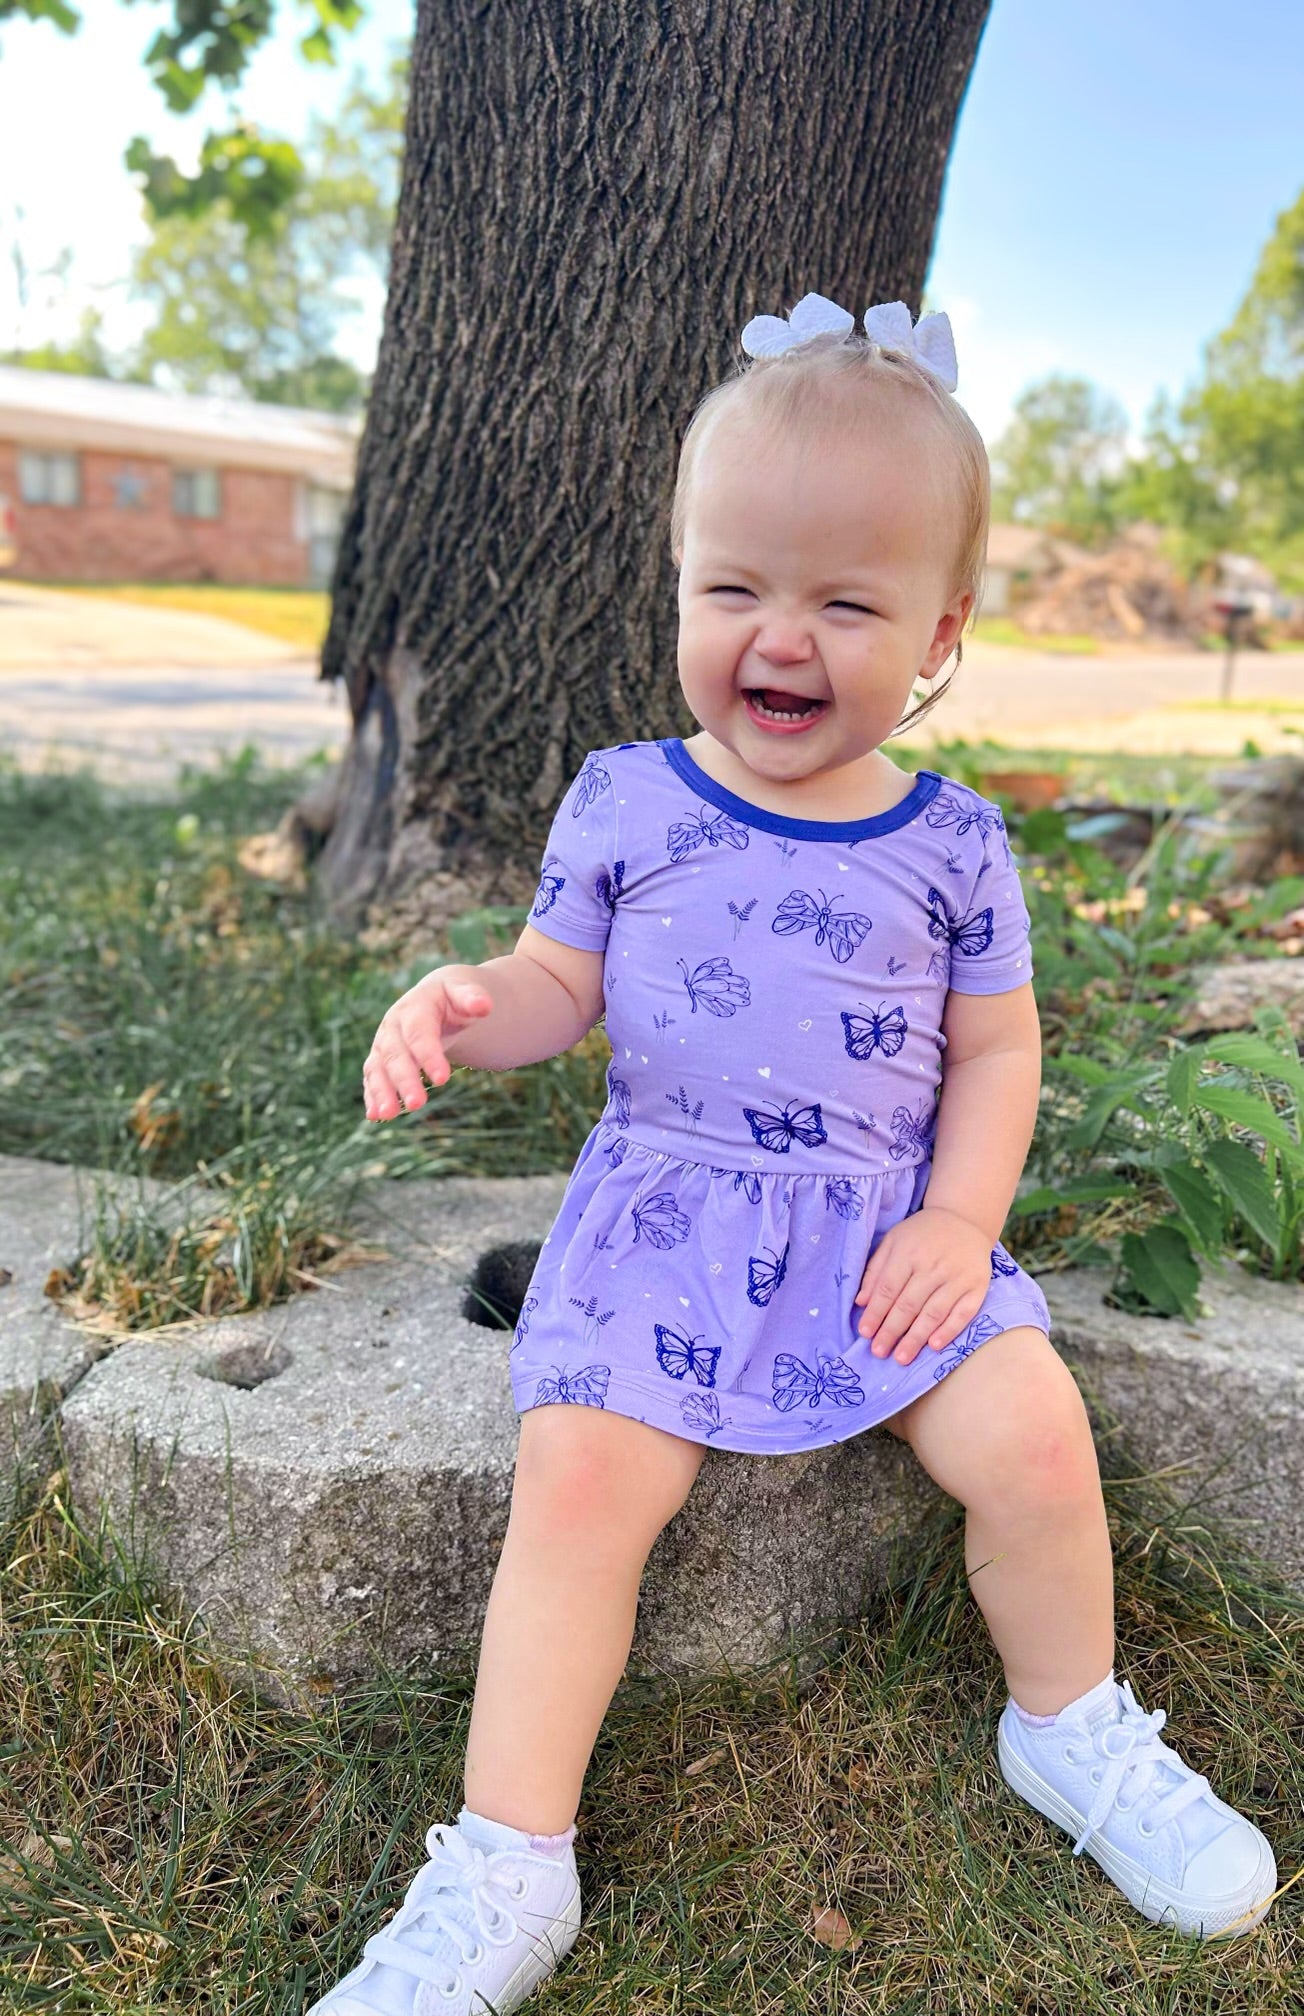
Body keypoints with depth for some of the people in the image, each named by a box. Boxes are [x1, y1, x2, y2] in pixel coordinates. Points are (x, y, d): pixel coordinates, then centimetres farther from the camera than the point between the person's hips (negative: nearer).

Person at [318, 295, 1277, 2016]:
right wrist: (462, 1005, -17)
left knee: (1032, 1437, -14)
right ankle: (505, 1869, 1)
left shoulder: (953, 844, 1)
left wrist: (959, 1219, -7)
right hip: (667, 1214, 0)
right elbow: (560, 987, 5)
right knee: (577, 1484, -17)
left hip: (889, 1221, 1)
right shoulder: (623, 802, -1)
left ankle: (1072, 1726, 19)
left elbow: (994, 1049, 6)